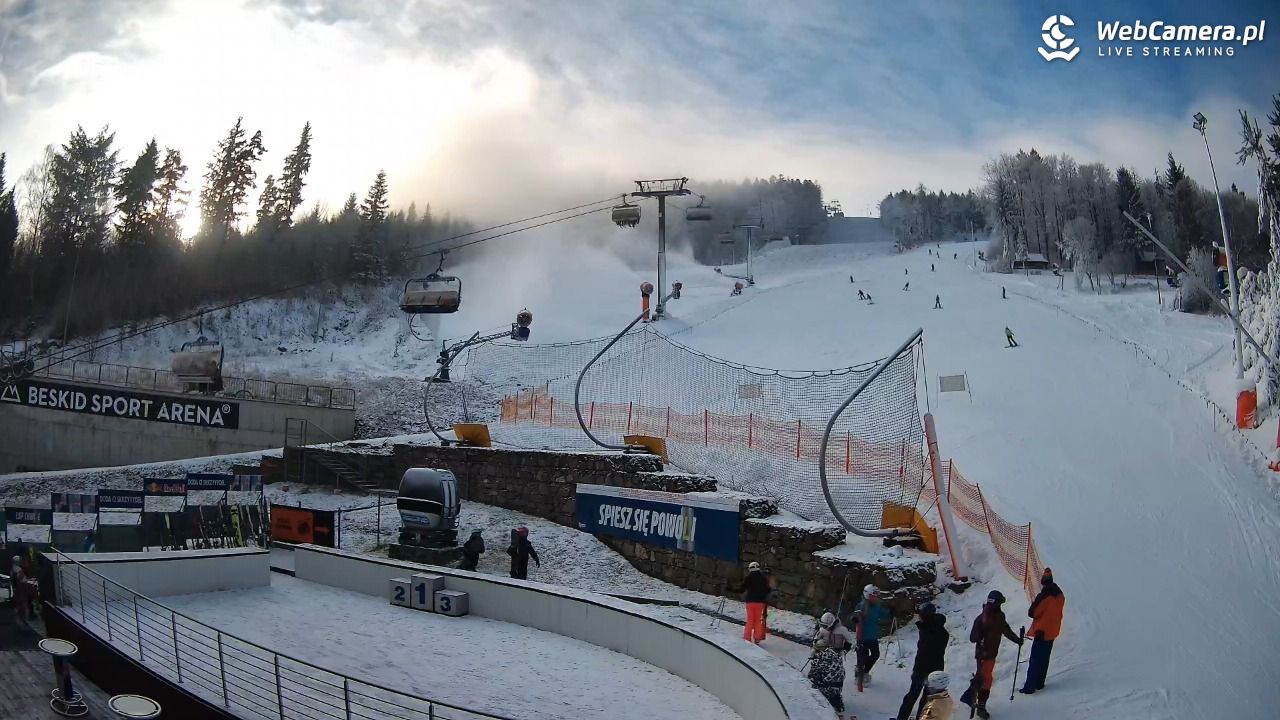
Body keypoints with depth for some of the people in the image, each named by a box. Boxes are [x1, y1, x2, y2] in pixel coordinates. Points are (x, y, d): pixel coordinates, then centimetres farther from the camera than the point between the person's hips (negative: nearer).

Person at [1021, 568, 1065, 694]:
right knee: (1044, 659, 17)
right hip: (1053, 632, 7)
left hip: (1042, 632, -7)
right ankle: (1039, 684, 24)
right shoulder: (1060, 595, 2)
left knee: (1035, 660, -4)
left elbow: (1033, 613, -16)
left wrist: (1033, 604, 2)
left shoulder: (1043, 596, -22)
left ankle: (1029, 687, -6)